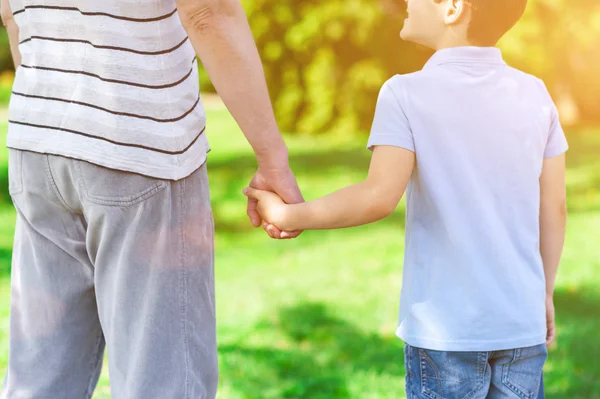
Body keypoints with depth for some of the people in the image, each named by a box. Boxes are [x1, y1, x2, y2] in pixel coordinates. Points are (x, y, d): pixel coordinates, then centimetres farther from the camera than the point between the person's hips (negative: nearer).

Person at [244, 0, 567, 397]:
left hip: (445, 328, -3)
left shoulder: (407, 94, -10)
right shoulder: (534, 94, 2)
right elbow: (555, 208, 5)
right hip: (520, 323, 3)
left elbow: (380, 196, -20)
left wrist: (287, 215, -8)